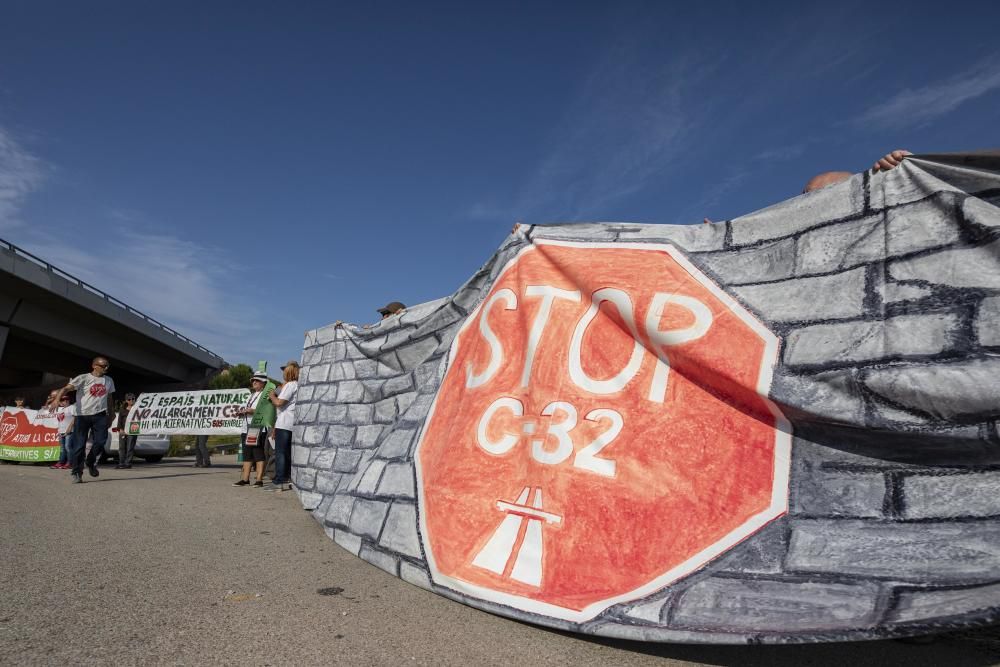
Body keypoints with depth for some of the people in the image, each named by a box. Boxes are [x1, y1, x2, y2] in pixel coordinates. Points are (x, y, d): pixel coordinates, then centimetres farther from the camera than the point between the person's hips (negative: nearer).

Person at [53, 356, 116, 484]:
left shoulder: (109, 380, 13)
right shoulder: (83, 378, -3)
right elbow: (67, 388, -16)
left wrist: (111, 414, 22)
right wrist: (57, 399, -35)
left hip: (100, 415, 3)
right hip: (83, 415, -3)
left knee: (101, 441, -6)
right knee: (79, 444, -2)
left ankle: (91, 463, 20)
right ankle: (76, 472, 7)